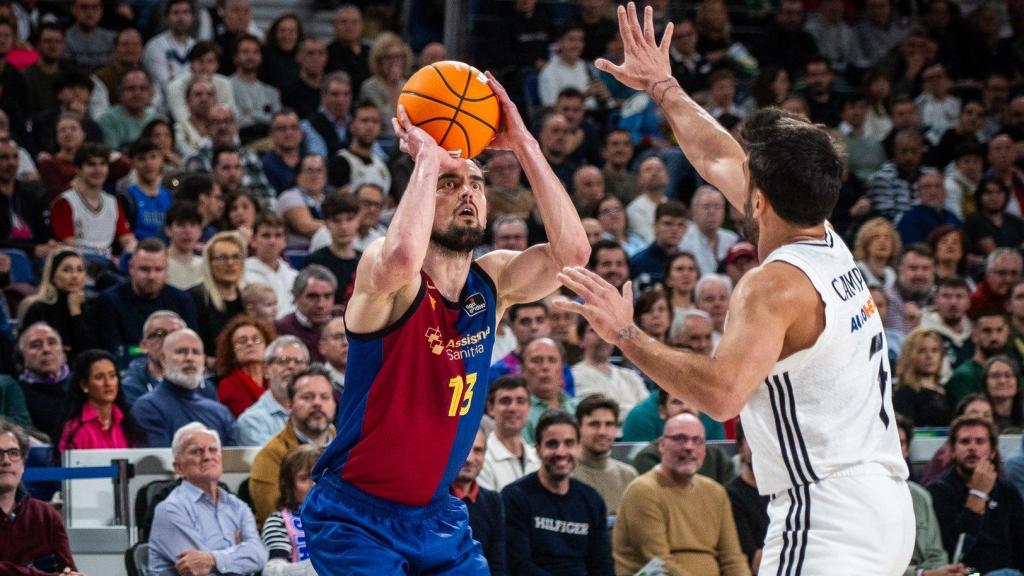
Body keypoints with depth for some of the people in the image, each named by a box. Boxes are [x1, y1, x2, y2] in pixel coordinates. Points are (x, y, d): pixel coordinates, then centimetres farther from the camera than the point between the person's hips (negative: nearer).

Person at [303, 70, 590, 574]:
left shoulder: (491, 282, 3)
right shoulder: (381, 270, -15)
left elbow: (571, 252, -14)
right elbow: (403, 259, -41)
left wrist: (523, 144, -16)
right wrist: (427, 158, -29)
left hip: (436, 513, 7)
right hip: (354, 515, -7)